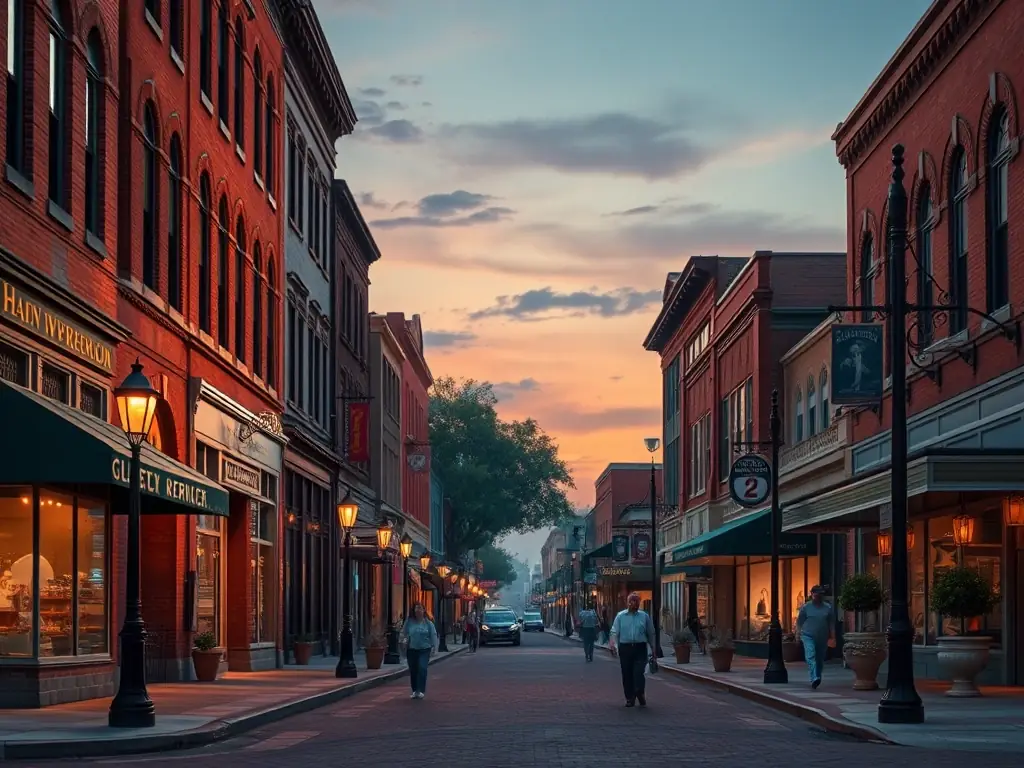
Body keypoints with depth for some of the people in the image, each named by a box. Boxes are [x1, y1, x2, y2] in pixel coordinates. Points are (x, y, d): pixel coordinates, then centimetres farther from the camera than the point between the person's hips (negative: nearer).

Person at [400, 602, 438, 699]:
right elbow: (404, 633, 8)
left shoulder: (428, 623, 3)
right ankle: (414, 691, 18)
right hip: (412, 650, 2)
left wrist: (433, 646, -7)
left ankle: (421, 691, -12)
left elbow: (433, 635, 3)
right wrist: (404, 640, -11)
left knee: (422, 669, -14)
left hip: (424, 650, -2)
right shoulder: (409, 622, 4)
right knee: (413, 670, 6)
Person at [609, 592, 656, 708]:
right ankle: (630, 698, 14)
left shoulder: (644, 616, 8)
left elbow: (651, 634, 12)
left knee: (638, 673, -15)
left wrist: (653, 649, 10)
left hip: (640, 648, -1)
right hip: (625, 647, 1)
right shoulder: (620, 616, 7)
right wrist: (613, 643, -16)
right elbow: (615, 632, 2)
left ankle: (640, 694, -4)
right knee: (627, 674, 4)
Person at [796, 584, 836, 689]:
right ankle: (814, 678, -32)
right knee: (811, 657, -20)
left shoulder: (828, 608, 7)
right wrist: (800, 634, 3)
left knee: (820, 660, 9)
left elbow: (832, 624, 9)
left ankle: (817, 677, 25)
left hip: (822, 638, 3)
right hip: (808, 636, -3)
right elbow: (799, 622, 8)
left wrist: (832, 637, 3)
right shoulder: (805, 607, 3)